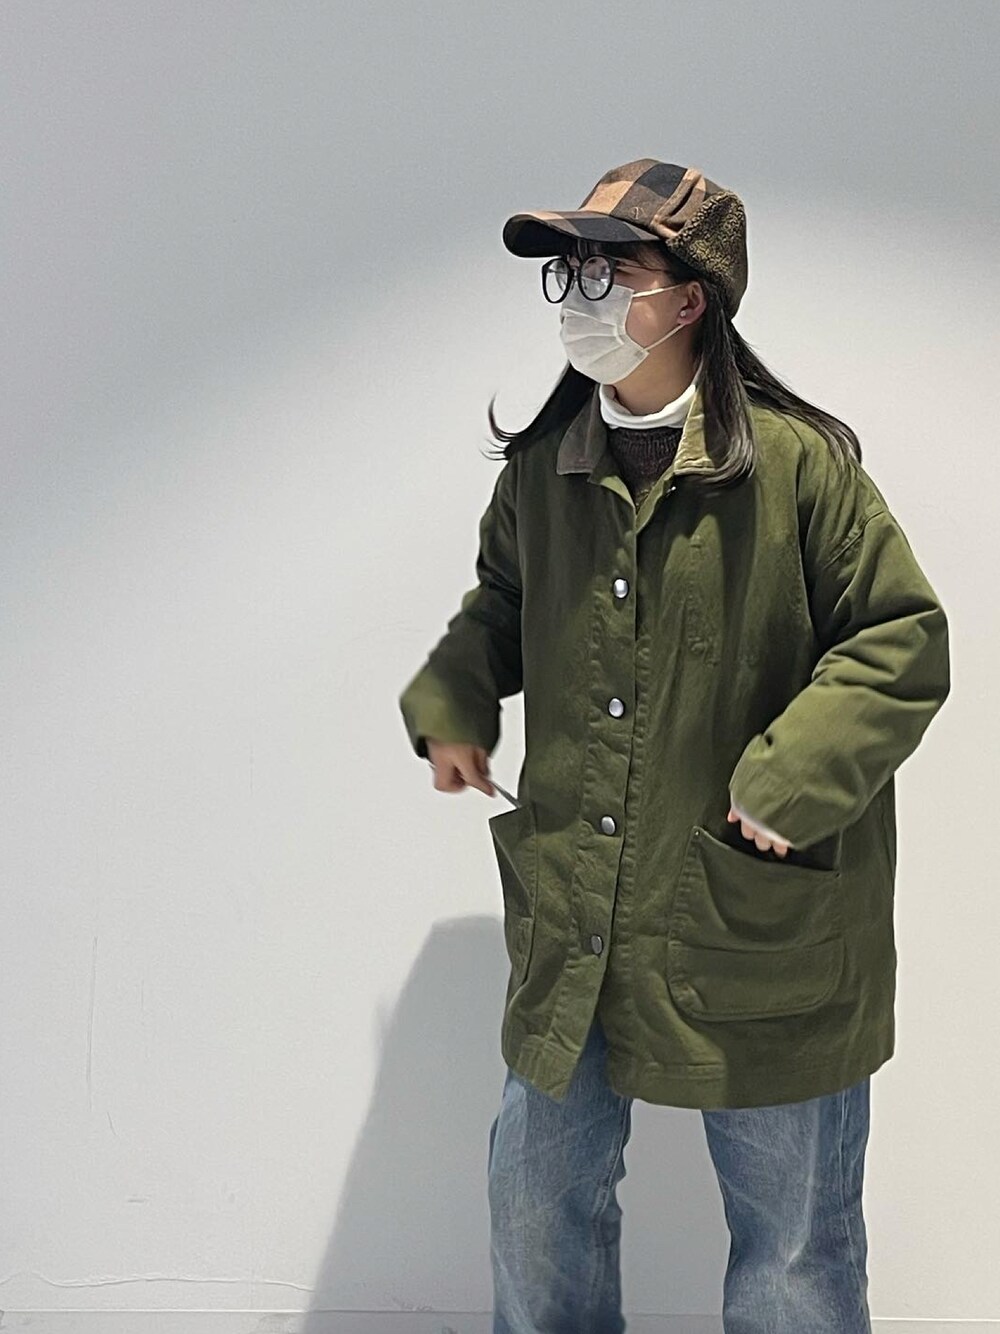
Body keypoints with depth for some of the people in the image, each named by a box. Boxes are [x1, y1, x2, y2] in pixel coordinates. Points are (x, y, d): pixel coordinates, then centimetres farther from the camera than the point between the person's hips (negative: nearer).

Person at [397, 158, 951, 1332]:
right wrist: (449, 706, 3)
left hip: (758, 925, -4)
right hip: (571, 921, 5)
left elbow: (904, 641, -9)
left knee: (793, 1236, 15)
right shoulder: (541, 469, 3)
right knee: (538, 1193, 20)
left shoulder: (797, 460, -12)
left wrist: (793, 779, -20)